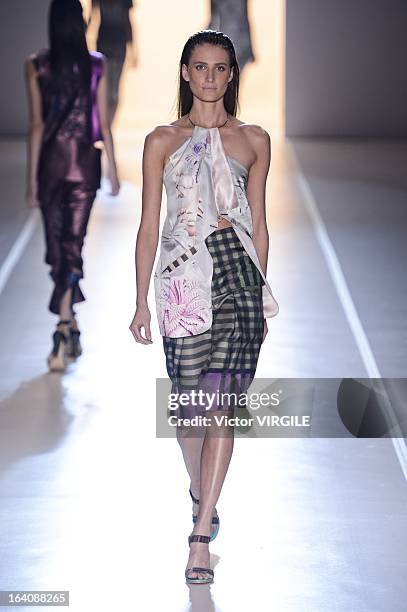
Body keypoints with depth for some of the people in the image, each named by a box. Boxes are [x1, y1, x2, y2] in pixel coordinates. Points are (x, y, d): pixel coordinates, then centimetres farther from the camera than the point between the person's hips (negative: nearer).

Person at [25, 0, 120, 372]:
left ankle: (70, 328, 20)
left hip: (51, 162, 0)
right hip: (85, 163, 0)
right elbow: (103, 123, -1)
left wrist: (32, 179, -2)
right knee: (72, 246, -1)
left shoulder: (37, 65, -6)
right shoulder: (96, 65, -3)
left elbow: (37, 125, -6)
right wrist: (113, 169, 9)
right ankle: (64, 330, -15)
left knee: (56, 247, 12)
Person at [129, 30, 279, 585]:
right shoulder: (162, 141, 9)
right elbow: (149, 226, 8)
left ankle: (200, 534, -10)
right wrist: (142, 302, 5)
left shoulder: (254, 140, 12)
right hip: (183, 276, 0)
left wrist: (260, 292, 13)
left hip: (238, 270, 0)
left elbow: (258, 224, 15)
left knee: (220, 402, -9)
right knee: (191, 398, 3)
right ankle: (202, 496, 32)